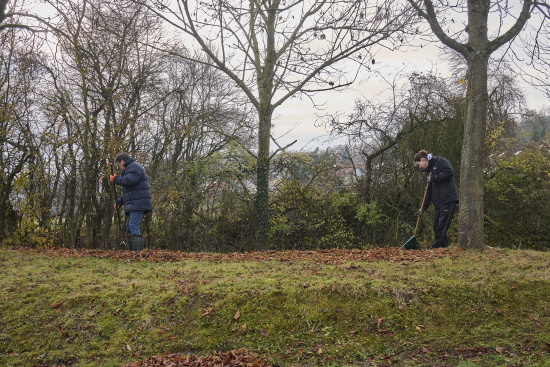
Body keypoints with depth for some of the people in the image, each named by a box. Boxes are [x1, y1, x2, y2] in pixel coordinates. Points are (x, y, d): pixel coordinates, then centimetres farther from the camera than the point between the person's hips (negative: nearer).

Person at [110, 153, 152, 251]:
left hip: (138, 203, -11)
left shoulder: (134, 167, -5)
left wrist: (116, 179, -9)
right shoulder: (128, 169, 29)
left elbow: (130, 180, -24)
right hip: (132, 204, 11)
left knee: (133, 226, -17)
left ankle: (138, 251, -21)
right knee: (129, 228, 11)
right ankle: (131, 250, 12)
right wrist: (119, 202, 25)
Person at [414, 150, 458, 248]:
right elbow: (428, 192, 24)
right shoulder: (428, 171, 23)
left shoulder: (440, 161, 1)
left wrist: (433, 178, -10)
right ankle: (445, 245, 11)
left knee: (442, 227, -10)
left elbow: (449, 172, -17)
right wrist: (423, 208, 19)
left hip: (448, 200, -9)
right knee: (436, 227, 5)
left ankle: (436, 247, -10)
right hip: (438, 203, 9)